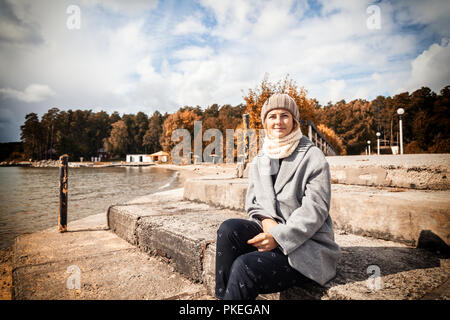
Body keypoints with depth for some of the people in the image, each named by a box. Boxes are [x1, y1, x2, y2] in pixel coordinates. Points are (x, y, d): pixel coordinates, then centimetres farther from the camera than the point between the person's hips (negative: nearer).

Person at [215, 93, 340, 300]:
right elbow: (252, 201, 11)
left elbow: (315, 209, -13)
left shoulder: (312, 157, -7)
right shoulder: (259, 160, 11)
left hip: (307, 244, -5)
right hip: (272, 231, 5)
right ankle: (222, 295, -15)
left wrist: (279, 236, -22)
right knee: (228, 228, -23)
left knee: (244, 266, -27)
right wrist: (266, 219, -11)